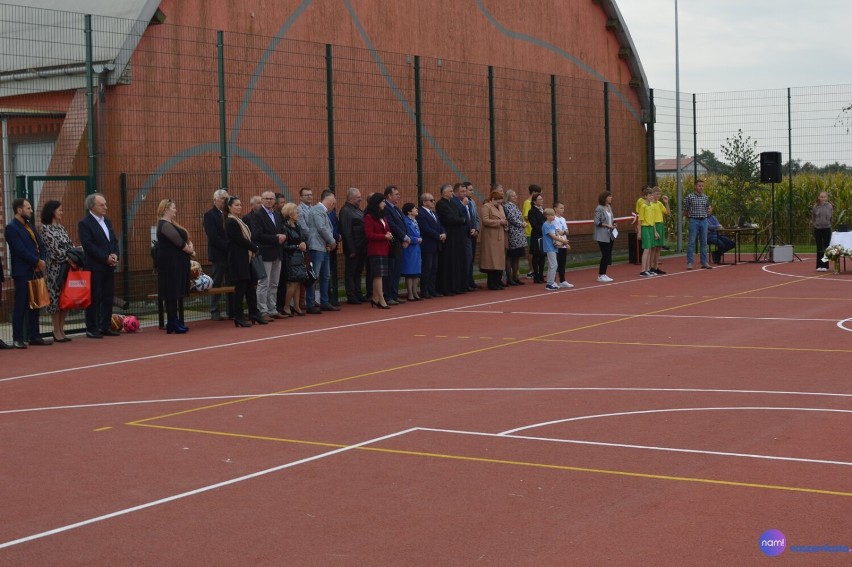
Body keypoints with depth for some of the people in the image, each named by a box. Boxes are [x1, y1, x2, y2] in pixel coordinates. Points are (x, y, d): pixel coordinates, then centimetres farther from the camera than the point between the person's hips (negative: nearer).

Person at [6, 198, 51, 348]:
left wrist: (42, 262, -3)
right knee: (21, 306, -4)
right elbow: (21, 250, -17)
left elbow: (41, 245, 14)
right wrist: (38, 262, -12)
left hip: (35, 271, 8)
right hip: (22, 273, -8)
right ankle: (17, 339, 0)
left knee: (34, 305, 9)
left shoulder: (29, 226, 18)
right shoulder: (11, 228, -8)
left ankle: (34, 336, 15)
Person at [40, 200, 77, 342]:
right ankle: (56, 332, 2)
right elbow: (54, 248, -13)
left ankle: (61, 330, 11)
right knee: (55, 297, -3)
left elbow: (70, 245, 12)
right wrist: (69, 260, -13)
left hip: (67, 267, 7)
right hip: (55, 268, -7)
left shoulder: (61, 227, 16)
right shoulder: (46, 229, -6)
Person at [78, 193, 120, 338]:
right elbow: (88, 245, -16)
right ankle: (92, 329, 2)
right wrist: (106, 258, -16)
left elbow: (114, 240, 17)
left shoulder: (107, 221, 15)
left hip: (109, 266, 7)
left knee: (108, 298, 8)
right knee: (94, 299, -4)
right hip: (95, 267, -7)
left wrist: (115, 255, -2)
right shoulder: (84, 223, -8)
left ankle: (106, 327, 15)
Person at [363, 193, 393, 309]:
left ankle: (375, 298, 15)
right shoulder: (369, 217, -9)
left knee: (379, 276, 9)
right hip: (375, 250, -9)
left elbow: (387, 229, 26)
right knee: (378, 275, -10)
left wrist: (389, 234, 2)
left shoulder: (382, 216, 17)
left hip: (384, 249, 9)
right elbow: (369, 235, -14)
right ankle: (381, 300, -11)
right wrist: (384, 236, -15)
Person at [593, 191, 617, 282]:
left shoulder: (609, 207, 11)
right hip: (602, 236, -8)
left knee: (608, 255, 7)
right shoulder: (599, 208, -12)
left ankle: (603, 274, 16)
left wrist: (613, 224, 1)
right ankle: (600, 275, 2)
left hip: (610, 235, 8)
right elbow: (597, 222, -15)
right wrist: (607, 225, -21)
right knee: (605, 255, -7)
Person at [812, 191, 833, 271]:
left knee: (826, 248, 2)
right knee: (819, 248, 5)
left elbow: (831, 217, 1)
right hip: (818, 229, 1)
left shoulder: (829, 206, -2)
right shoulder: (816, 207, 0)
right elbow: (813, 217, 8)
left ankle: (825, 265, 7)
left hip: (827, 228, -1)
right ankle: (819, 265, 11)